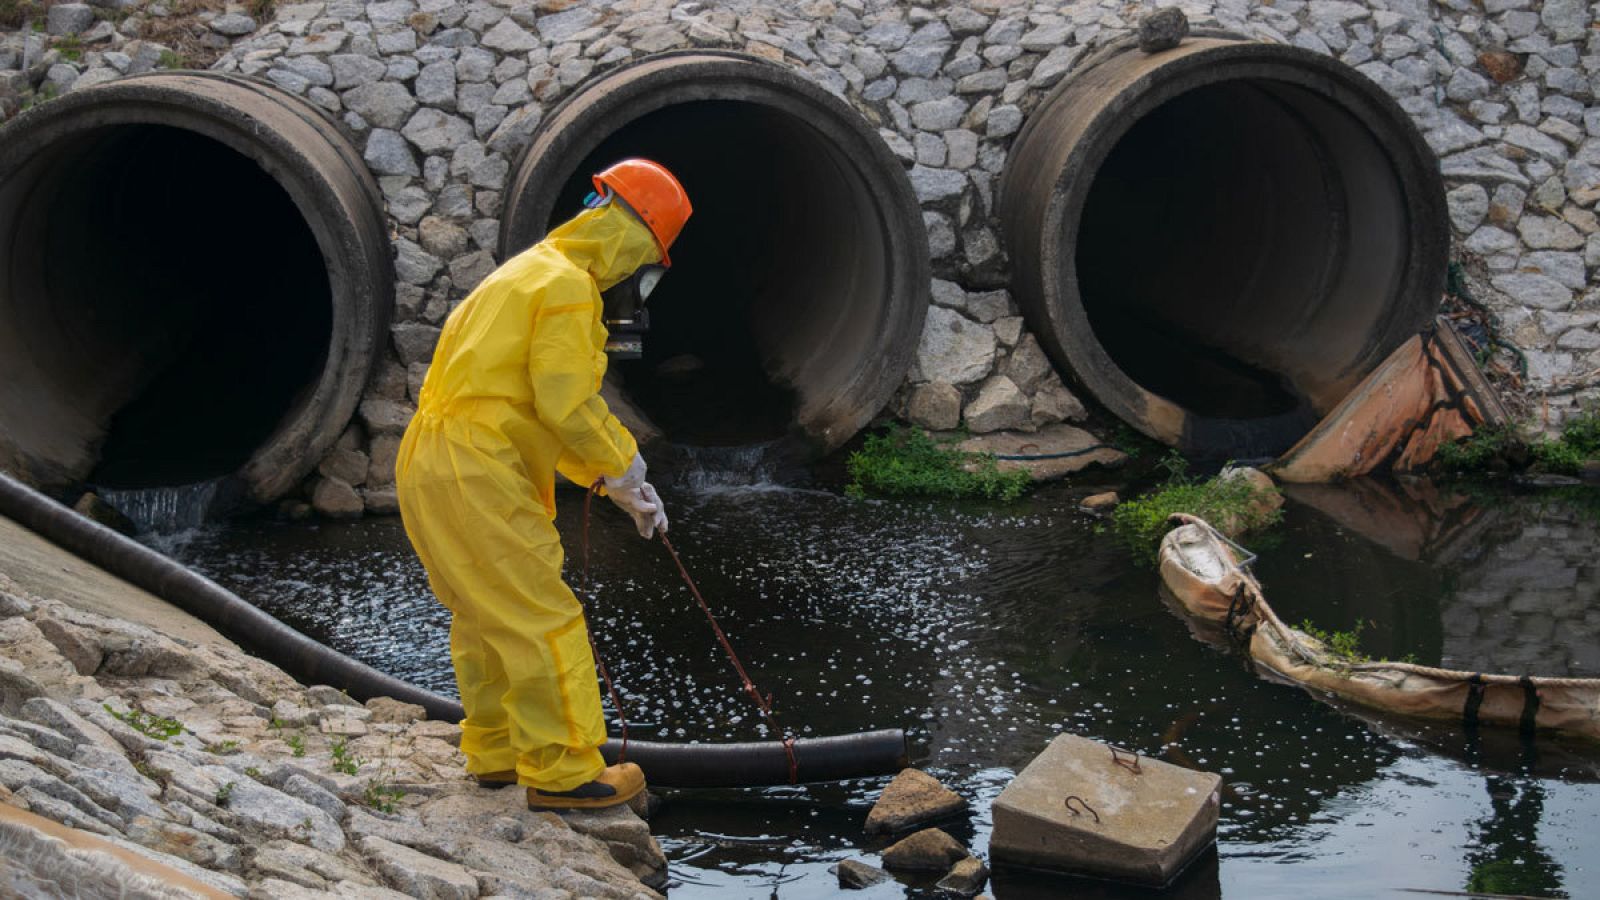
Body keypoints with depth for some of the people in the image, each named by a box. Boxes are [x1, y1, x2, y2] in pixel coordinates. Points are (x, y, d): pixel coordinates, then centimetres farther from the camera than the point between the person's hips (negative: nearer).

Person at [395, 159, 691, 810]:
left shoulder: (528, 273, 23)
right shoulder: (568, 286, -10)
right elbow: (568, 404, -18)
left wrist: (611, 481, 21)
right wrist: (624, 465, -1)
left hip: (428, 464, 11)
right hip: (476, 470, -11)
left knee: (485, 616, 20)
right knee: (543, 621, -5)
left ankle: (496, 750, 30)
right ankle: (561, 772, -2)